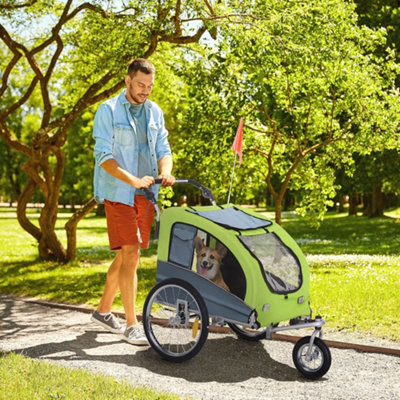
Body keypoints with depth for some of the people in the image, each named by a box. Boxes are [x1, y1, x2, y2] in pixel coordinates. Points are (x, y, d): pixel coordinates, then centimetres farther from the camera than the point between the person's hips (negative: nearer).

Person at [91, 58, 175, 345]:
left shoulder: (155, 112, 12)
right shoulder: (109, 111, -5)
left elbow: (163, 149, 10)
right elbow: (104, 156, -12)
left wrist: (165, 171, -14)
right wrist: (134, 181, -25)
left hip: (146, 195, 6)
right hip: (118, 193, -6)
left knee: (126, 256, 12)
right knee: (130, 254, -11)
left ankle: (103, 311, 29)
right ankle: (131, 325, -4)